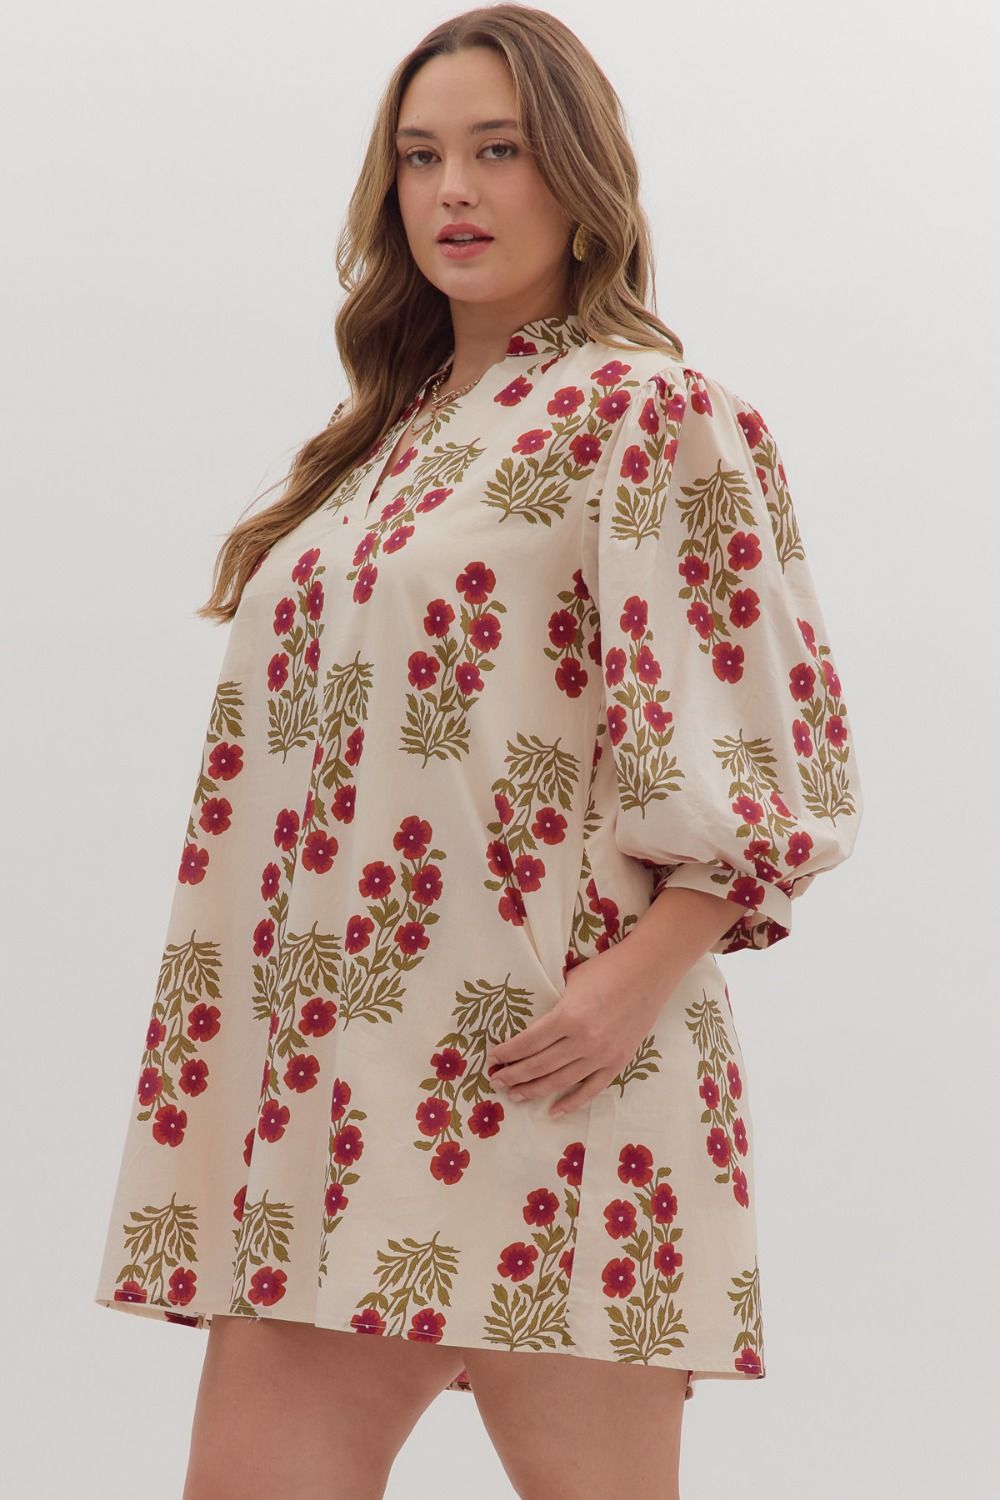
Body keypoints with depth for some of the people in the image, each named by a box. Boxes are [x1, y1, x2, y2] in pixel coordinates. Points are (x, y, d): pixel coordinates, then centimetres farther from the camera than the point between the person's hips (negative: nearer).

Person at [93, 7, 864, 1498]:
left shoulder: (650, 411, -2)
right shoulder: (389, 438, 21)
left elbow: (752, 727, -10)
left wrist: (645, 973, -19)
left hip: (536, 1062, -7)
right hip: (333, 1076, 7)